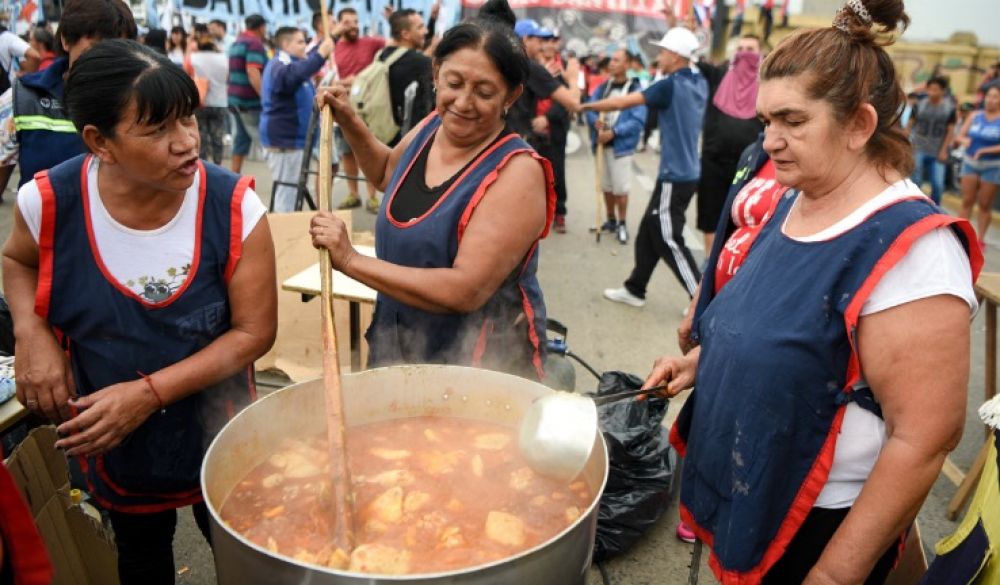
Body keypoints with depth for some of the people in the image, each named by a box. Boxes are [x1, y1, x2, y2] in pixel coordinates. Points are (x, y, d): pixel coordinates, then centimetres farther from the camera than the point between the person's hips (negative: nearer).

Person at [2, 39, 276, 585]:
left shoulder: (233, 207, -24)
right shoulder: (50, 202, -20)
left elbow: (254, 330, -18)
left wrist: (149, 392, -25)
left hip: (215, 433, -1)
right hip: (105, 436, 2)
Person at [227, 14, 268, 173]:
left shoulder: (237, 42, 18)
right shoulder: (255, 43, -12)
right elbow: (252, 73, -24)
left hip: (235, 98, 9)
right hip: (250, 100, -9)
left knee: (242, 137, 12)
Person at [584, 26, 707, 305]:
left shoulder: (670, 86, -15)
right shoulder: (699, 83, 7)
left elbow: (622, 102, -13)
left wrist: (585, 105, -3)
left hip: (675, 177, -9)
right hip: (686, 173, 9)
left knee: (669, 241, -2)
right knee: (648, 233, 15)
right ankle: (634, 289, 24)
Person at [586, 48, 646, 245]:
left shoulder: (636, 89, -9)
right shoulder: (603, 87, 7)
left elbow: (638, 121, -15)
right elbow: (589, 108, 4)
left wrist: (614, 132, -22)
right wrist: (595, 121, -18)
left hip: (621, 145, -5)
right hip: (602, 143, 5)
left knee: (621, 187, -2)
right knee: (606, 186, 14)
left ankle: (622, 224, 13)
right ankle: (611, 220, 30)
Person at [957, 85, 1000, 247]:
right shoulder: (974, 116, 3)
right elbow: (960, 136, 3)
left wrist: (984, 151, -24)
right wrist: (964, 140, -18)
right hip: (970, 163, 3)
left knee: (985, 205, 4)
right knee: (967, 201, 4)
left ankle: (980, 239, 13)